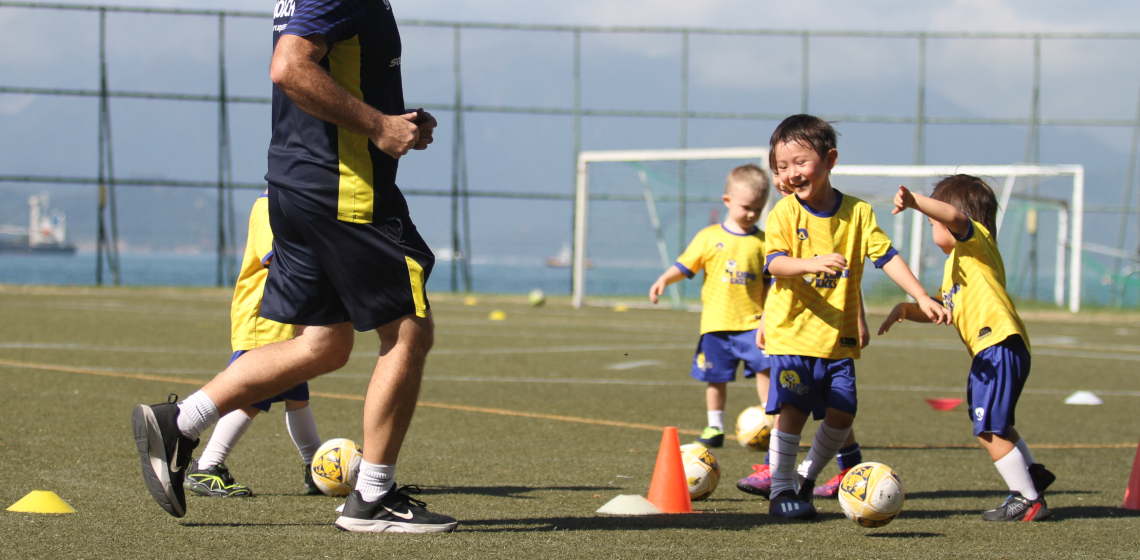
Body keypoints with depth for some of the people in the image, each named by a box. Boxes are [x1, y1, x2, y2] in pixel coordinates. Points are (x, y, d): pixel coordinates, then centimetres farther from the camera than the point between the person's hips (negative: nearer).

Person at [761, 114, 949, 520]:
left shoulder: (857, 212, 3)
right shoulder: (785, 213, -4)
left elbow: (887, 257, 2)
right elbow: (775, 263, -16)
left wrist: (922, 298, -7)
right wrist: (810, 263, -36)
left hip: (838, 335, 3)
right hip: (793, 331, -3)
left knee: (841, 413, -1)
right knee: (793, 409, -9)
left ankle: (808, 478, 20)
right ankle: (781, 490, 2)